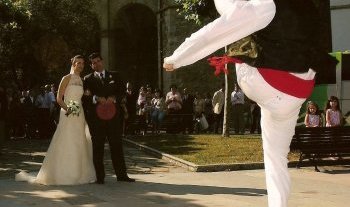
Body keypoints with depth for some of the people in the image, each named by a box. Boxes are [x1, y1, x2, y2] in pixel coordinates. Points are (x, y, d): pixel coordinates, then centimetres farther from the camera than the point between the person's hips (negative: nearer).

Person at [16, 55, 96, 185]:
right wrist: (67, 108, -22)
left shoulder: (82, 81, 14)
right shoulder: (67, 78, -3)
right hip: (68, 115, -6)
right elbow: (59, 98, -7)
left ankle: (77, 173, 13)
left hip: (80, 115, 6)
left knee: (79, 144, 6)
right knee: (65, 143, -6)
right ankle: (61, 174, 0)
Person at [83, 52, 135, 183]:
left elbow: (122, 91, 7)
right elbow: (85, 97, 0)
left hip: (113, 114, 1)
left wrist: (113, 98, -10)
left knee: (116, 145, 4)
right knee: (97, 147, 1)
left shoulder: (114, 76, 14)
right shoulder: (88, 79, 10)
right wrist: (96, 99, -16)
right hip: (96, 116, -1)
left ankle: (121, 174, 9)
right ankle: (100, 176, 5)